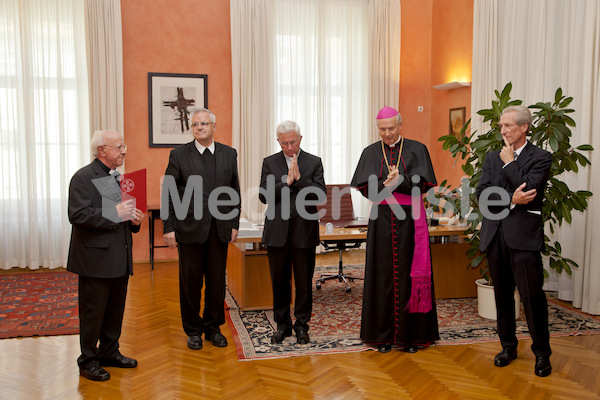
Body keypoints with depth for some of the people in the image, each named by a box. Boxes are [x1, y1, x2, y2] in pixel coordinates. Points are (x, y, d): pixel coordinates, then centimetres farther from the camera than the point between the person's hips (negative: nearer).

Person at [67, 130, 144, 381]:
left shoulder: (119, 177, 16)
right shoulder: (83, 178, -10)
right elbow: (78, 215, -21)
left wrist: (133, 219, 3)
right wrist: (113, 214, -23)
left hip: (120, 257, 8)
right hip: (96, 258, -8)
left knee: (115, 310, 16)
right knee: (93, 312, 3)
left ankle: (110, 353, 31)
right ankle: (88, 361, 17)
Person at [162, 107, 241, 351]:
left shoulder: (229, 154, 6)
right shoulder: (179, 155, -1)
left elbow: (234, 191, 10)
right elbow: (168, 194, -1)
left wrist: (234, 224, 6)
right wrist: (168, 228, -6)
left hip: (219, 229, 2)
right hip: (189, 228, -2)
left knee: (217, 281, 9)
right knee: (190, 282, 7)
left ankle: (213, 327, 26)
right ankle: (193, 330, 23)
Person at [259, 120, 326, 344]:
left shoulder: (314, 162, 4)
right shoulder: (269, 163, 6)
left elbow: (321, 195, -6)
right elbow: (264, 196, -4)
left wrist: (300, 178, -16)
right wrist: (286, 182, -14)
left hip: (304, 232, -1)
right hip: (277, 232, 1)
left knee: (304, 282, 5)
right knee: (279, 281, 9)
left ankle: (301, 326, 19)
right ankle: (282, 325, 24)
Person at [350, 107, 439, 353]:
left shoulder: (417, 150, 5)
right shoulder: (371, 153, 9)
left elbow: (423, 184, -5)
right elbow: (365, 187, -1)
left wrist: (398, 180, -19)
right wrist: (386, 184, -19)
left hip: (410, 220, -1)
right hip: (382, 220, 1)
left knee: (409, 273, 1)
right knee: (382, 274, 3)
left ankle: (411, 333, 11)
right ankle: (383, 334, 12)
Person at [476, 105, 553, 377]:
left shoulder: (540, 157, 1)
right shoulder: (492, 158, 14)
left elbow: (528, 188, -16)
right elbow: (482, 194, 2)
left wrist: (509, 162, -6)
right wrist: (511, 200, -13)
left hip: (524, 235, -4)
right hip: (495, 234, 5)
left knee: (532, 294, -3)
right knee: (502, 294, 12)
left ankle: (541, 352, 14)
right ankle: (508, 345, 26)